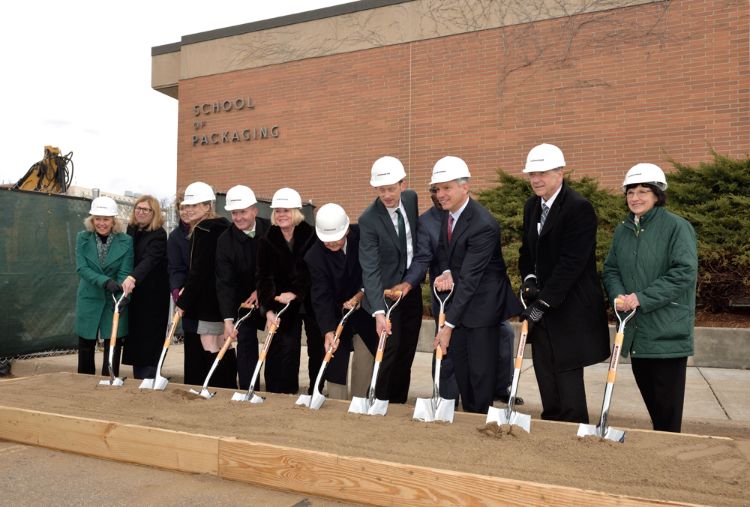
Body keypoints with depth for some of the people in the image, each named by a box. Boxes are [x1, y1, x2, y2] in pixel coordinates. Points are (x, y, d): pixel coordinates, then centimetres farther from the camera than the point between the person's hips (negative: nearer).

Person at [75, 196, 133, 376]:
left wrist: (121, 297, -26)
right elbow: (81, 268, -11)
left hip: (115, 301, -2)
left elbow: (125, 273, -10)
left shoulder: (126, 241, -8)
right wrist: (106, 281, -27)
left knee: (113, 347, 3)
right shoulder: (83, 238, -3)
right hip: (89, 299, 2)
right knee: (86, 347, 13)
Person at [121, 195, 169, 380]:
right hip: (134, 295, 7)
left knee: (149, 339, -4)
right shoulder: (131, 229, 8)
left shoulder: (159, 235, -13)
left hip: (152, 297, -7)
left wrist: (133, 277, -45)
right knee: (135, 339, 11)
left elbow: (150, 259, -29)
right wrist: (126, 281, 3)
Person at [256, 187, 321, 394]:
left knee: (318, 348, 3)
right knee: (286, 347, -2)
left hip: (312, 301, -1)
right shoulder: (267, 241, -1)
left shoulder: (312, 236, -9)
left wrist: (295, 292, -24)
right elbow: (264, 277, -7)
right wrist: (269, 309, -18)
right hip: (284, 305, 1)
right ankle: (285, 393, 10)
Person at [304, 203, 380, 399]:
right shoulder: (313, 256, -22)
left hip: (365, 304, 2)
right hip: (336, 313, -2)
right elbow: (321, 297, -25)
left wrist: (361, 294, -17)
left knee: (365, 357, 8)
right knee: (336, 360, -1)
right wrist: (328, 331, -35)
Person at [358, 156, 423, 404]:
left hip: (411, 287, 6)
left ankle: (399, 403, 22)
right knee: (391, 348, -8)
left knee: (407, 351, 10)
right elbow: (370, 269, -27)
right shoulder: (368, 219, -21)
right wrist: (378, 311, -36)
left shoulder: (411, 198, -3)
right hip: (385, 290, -6)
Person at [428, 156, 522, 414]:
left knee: (481, 371, 1)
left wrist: (449, 325, -26)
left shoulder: (483, 225, -26)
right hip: (458, 296, 8)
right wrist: (446, 273, -8)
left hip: (481, 303, -8)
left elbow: (469, 279, -27)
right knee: (459, 366, 14)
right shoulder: (447, 212, -1)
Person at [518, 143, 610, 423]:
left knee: (568, 382, -3)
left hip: (569, 310, -7)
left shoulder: (579, 207, -14)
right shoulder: (531, 206, 12)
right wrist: (529, 280, -1)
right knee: (547, 382, 11)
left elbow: (572, 262, -19)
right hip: (542, 308, 7)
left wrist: (543, 302, -20)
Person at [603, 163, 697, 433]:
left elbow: (685, 272, -17)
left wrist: (642, 298, -20)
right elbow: (610, 269, 12)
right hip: (635, 329, 6)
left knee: (667, 398, 2)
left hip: (668, 330, -6)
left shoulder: (677, 226, -9)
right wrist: (619, 295, -9)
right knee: (647, 392, 16)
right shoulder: (622, 231, 10)